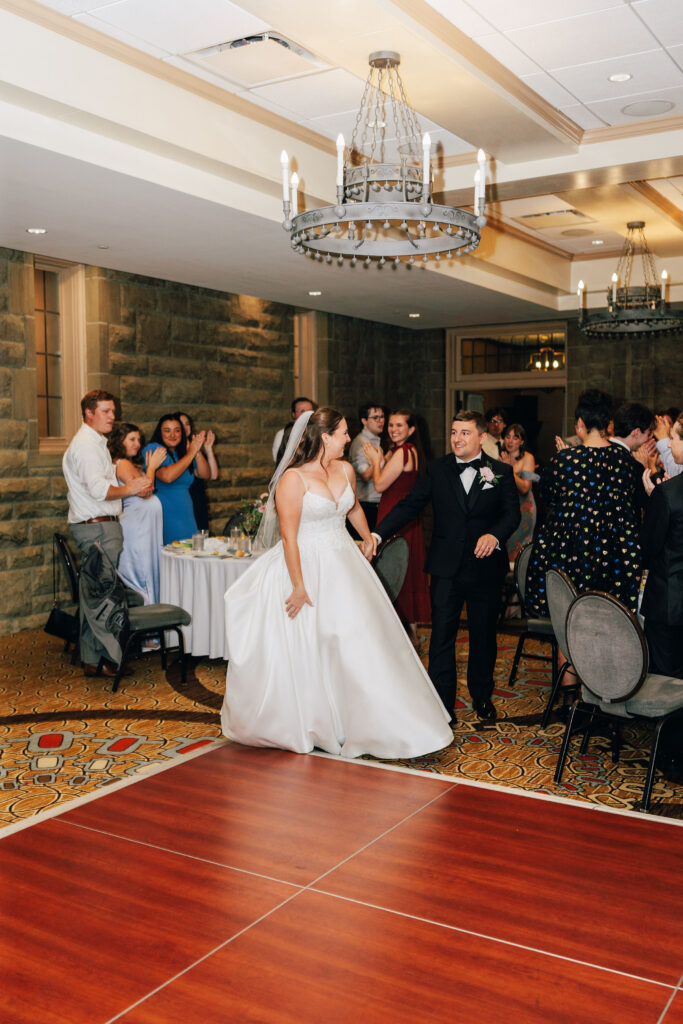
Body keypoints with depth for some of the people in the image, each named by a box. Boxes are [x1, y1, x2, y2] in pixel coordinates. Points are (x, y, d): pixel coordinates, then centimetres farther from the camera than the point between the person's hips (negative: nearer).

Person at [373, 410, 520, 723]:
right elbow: (409, 505, 0)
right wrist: (377, 534, -11)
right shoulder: (437, 470, 3)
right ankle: (442, 704, 11)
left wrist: (495, 535, -26)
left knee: (484, 636, 14)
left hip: (486, 568, 0)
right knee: (442, 637, 0)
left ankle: (482, 697, 33)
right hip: (447, 568, 0)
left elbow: (512, 513, -5)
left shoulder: (501, 472, 2)